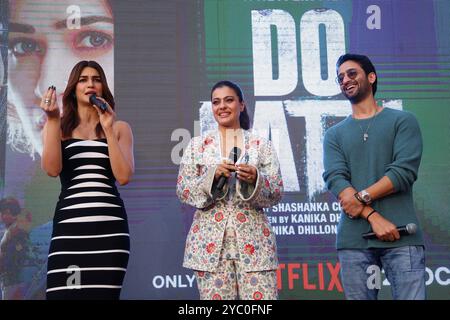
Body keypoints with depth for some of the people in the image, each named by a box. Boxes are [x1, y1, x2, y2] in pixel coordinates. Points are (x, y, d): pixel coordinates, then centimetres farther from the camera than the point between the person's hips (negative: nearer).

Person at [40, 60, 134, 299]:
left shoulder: (120, 128, 13)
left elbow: (124, 177, -1)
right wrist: (53, 120, -7)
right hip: (69, 226, 0)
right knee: (62, 294, -12)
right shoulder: (58, 127, 13)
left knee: (102, 295, -7)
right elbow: (52, 170, -5)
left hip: (110, 226, 0)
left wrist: (108, 130, -3)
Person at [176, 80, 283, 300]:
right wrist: (212, 175, -11)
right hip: (210, 241, 0)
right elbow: (183, 191, 4)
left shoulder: (261, 146, 8)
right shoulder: (197, 145, 10)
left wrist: (255, 179, -14)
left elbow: (276, 195, 5)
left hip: (253, 240, 0)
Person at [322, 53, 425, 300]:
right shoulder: (334, 134, 16)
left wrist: (363, 198, -13)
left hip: (401, 236, -2)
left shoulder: (403, 121, 10)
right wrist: (372, 216, -14)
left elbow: (405, 171, -4)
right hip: (353, 239, 2)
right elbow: (335, 179, 0)